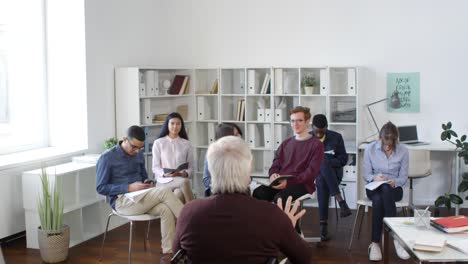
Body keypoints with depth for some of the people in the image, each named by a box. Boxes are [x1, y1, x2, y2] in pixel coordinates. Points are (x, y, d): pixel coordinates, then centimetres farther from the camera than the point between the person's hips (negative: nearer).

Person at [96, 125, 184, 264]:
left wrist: (147, 182, -1)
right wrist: (129, 188, -18)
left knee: (166, 209, -27)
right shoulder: (107, 158, -7)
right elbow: (100, 188, -9)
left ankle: (168, 251, -27)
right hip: (121, 201, -6)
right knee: (165, 192, -26)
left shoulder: (139, 155, 12)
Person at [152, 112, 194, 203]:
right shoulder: (158, 143, 7)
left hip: (182, 179, 2)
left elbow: (191, 167, 12)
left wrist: (184, 174, -11)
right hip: (164, 181, -2)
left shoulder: (186, 144, 12)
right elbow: (155, 168, 4)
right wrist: (165, 174, -17)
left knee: (179, 194, -37)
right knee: (184, 182, -36)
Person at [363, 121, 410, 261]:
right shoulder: (370, 148, -5)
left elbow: (403, 177, 0)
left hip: (393, 189, 0)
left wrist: (395, 182, -22)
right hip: (374, 187, 0)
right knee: (378, 200, -38)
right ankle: (396, 237, -29)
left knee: (385, 190, -39)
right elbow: (366, 174, -1)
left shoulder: (403, 151, -6)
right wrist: (375, 177, -24)